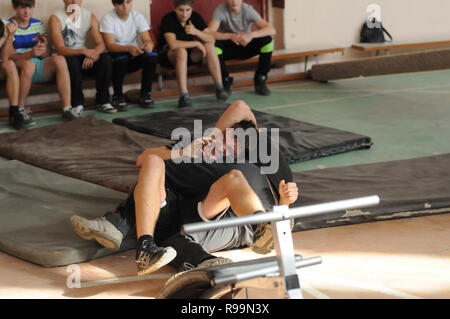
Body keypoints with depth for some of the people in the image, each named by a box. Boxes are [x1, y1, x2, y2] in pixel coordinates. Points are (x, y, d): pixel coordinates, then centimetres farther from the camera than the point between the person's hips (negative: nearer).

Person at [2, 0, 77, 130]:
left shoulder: (38, 25, 14)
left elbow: (47, 55, 12)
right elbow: (8, 56, -11)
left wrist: (44, 50, -13)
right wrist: (30, 54, -28)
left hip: (40, 68, 4)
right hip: (18, 68, -4)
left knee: (59, 59, -25)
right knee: (29, 64, -38)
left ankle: (67, 108, -27)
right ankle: (19, 111, -28)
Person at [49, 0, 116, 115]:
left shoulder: (90, 17, 1)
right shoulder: (56, 19, -12)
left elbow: (101, 44, -6)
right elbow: (60, 49, -23)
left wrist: (92, 54, -30)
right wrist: (84, 51, -38)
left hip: (83, 57, 4)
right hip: (65, 58, -4)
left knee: (106, 58, -23)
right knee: (72, 61, -37)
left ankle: (103, 101, -16)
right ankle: (77, 104, -25)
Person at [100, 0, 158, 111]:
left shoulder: (138, 17, 0)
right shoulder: (108, 19, -11)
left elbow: (148, 40, -9)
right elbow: (109, 45, -22)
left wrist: (149, 45, -37)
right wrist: (129, 48, -41)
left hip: (134, 57, 3)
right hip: (115, 57, -3)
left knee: (152, 56, -26)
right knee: (121, 59, -38)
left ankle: (145, 94, -9)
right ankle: (118, 97, -18)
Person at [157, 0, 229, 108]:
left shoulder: (195, 17, -5)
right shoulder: (168, 19, -20)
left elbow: (212, 39, -13)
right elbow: (173, 44, -34)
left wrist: (196, 31, -32)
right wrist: (196, 43, -25)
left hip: (190, 55, 5)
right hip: (168, 55, -5)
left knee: (210, 46, -19)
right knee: (181, 51, -37)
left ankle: (219, 88, -19)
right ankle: (184, 95, -42)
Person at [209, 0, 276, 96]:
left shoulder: (248, 10, -16)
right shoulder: (220, 10, -18)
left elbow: (272, 30, -25)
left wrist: (251, 35, -41)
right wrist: (231, 36, -45)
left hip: (245, 46, 1)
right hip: (228, 47, -1)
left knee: (267, 40, -24)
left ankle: (260, 81, -9)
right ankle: (226, 81, -12)